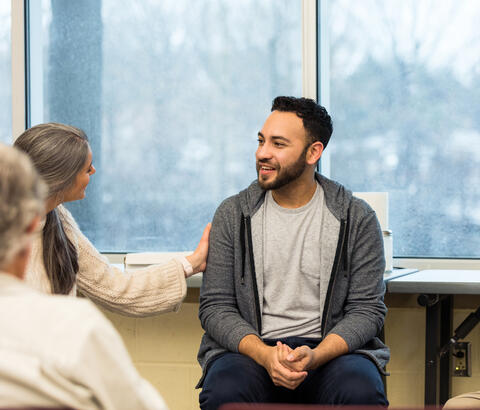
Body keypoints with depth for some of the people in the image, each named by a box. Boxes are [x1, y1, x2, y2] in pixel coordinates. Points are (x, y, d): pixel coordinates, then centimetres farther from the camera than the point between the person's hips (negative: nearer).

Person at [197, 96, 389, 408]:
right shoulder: (233, 215, 6)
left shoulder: (358, 219, 3)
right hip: (251, 348, 0)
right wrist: (264, 355, -17)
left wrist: (315, 357, -19)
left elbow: (367, 309, 0)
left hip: (330, 349, 0)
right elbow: (215, 306, 2)